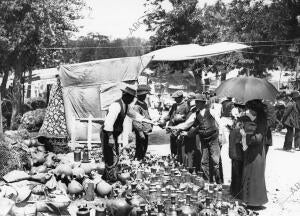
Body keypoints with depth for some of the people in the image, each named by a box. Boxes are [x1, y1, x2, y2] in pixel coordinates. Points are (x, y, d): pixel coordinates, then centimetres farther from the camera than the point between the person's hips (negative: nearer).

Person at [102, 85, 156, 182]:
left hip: (114, 135, 10)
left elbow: (135, 115, 22)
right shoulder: (116, 105, -23)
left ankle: (106, 177, 26)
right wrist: (110, 138, -32)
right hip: (108, 134, -10)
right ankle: (111, 180, 1)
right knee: (112, 159, -7)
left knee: (115, 158, 16)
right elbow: (109, 122, -29)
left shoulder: (126, 106, 7)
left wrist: (150, 122, 19)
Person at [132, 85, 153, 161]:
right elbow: (135, 121, -24)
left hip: (146, 130, 9)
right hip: (141, 131, -9)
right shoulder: (137, 106, -20)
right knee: (140, 149, -1)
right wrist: (140, 131, -23)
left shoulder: (144, 104, 10)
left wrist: (150, 126, 18)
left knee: (144, 148, 18)